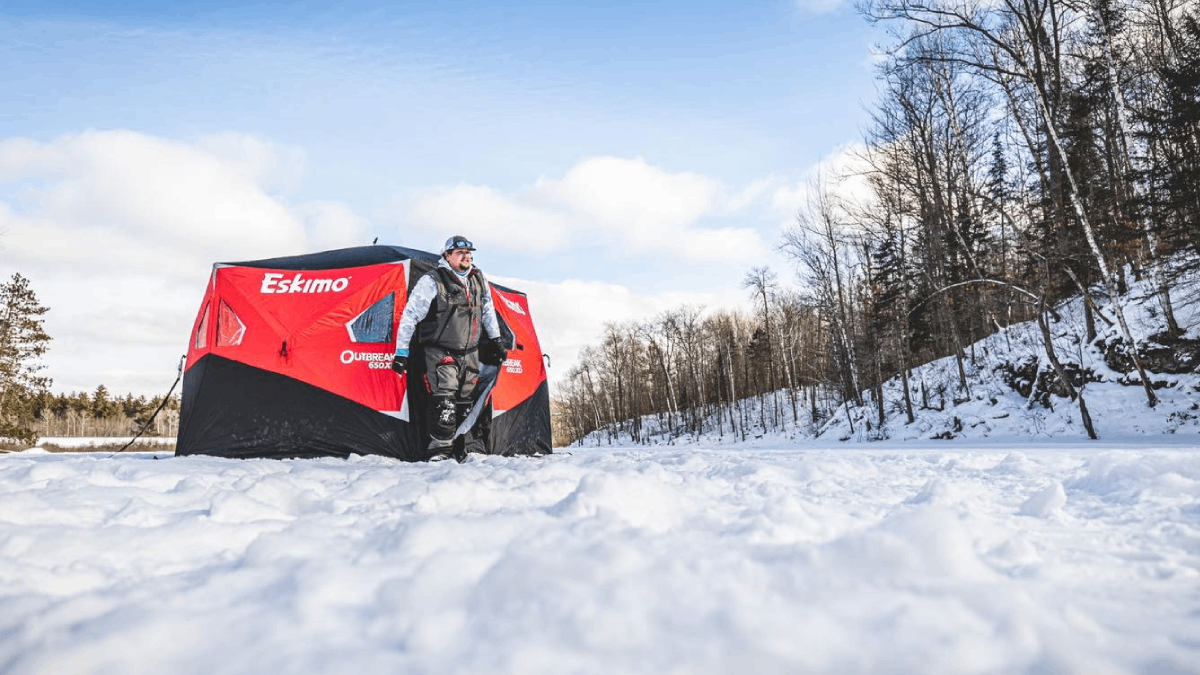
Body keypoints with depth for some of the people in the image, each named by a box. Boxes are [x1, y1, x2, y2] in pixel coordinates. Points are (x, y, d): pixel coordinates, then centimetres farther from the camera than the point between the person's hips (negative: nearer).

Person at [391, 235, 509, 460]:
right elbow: (410, 316, -9)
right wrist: (401, 351, -11)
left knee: (465, 399, 9)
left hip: (470, 351, 6)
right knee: (444, 400, -17)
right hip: (440, 350, -6)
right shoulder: (432, 281, -10)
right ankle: (440, 450, -12)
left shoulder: (479, 280, 7)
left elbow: (488, 311, 21)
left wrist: (497, 340, 21)